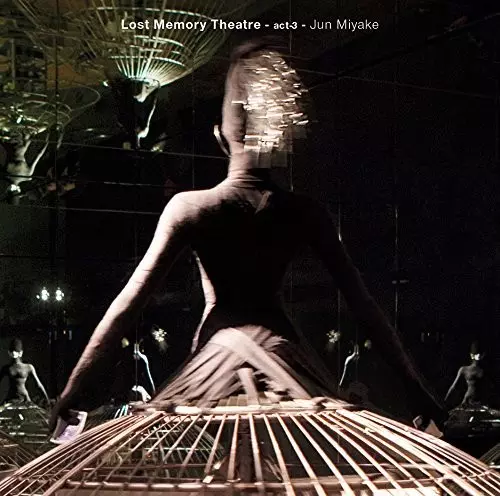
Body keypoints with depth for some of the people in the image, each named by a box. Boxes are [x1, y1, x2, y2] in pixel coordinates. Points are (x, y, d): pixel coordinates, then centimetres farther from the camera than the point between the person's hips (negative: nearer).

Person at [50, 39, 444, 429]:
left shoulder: (187, 208, -6)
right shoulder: (306, 213, 0)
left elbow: (131, 300, -7)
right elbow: (364, 304, 2)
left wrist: (76, 383, -1)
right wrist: (417, 386, 9)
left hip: (218, 359, -2)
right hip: (286, 360, 2)